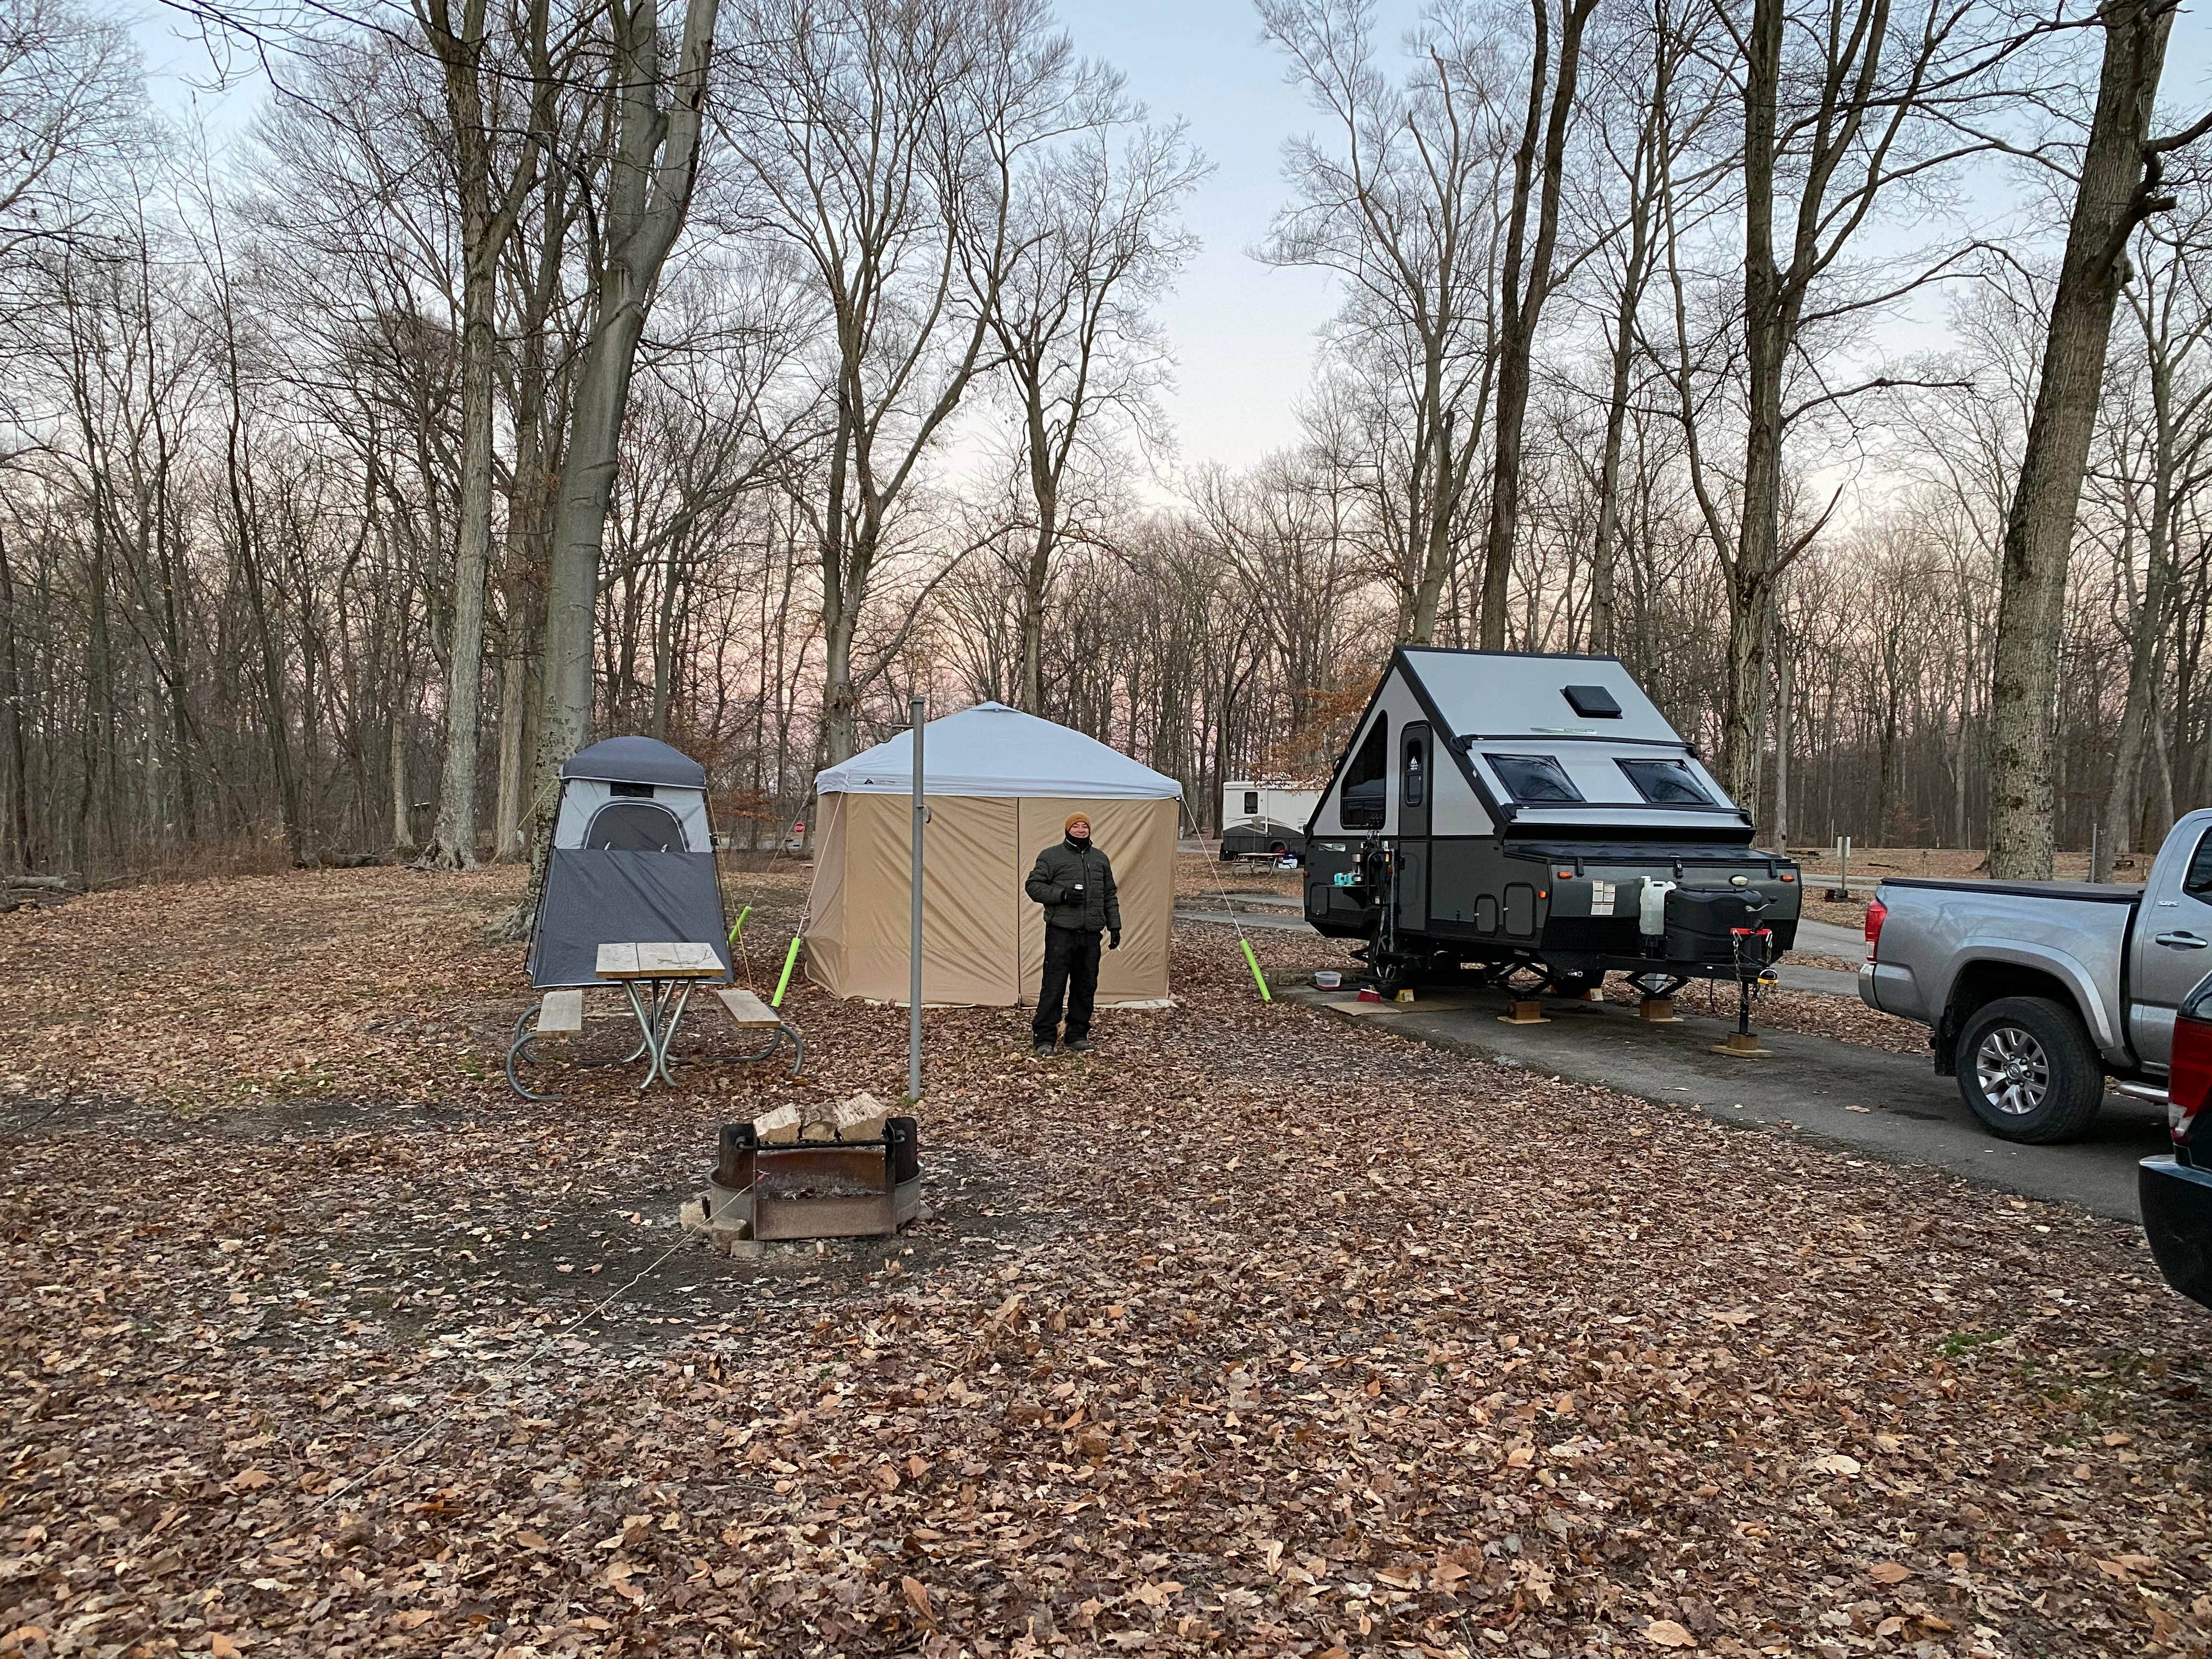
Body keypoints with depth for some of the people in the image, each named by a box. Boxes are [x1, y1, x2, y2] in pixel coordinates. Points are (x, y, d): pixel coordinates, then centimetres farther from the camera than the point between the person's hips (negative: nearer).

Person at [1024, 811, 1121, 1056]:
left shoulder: (1100, 859, 17)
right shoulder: (1051, 856, 1)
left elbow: (1110, 896, 22)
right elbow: (1034, 886, -2)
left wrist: (1114, 926, 17)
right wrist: (1063, 895, -14)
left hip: (1091, 934, 5)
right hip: (1061, 932, -5)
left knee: (1086, 986, 8)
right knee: (1053, 985, -6)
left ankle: (1077, 1036, 18)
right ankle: (1044, 1038, 0)